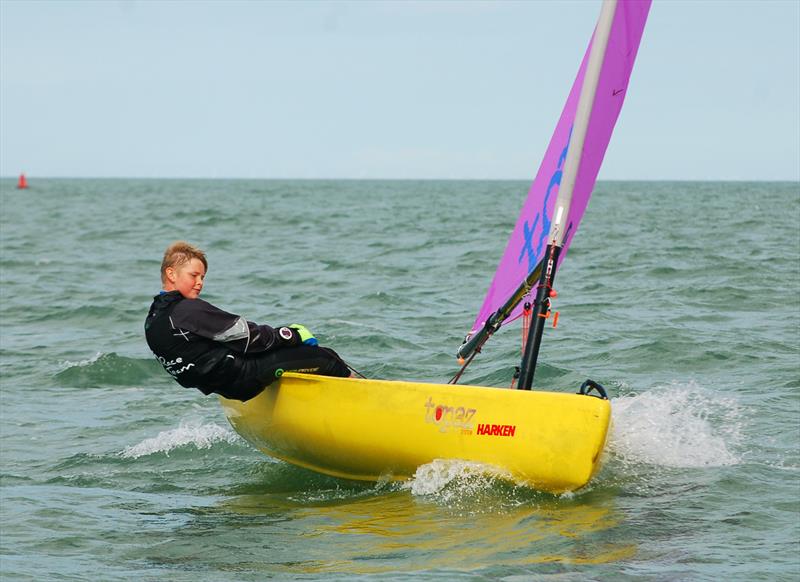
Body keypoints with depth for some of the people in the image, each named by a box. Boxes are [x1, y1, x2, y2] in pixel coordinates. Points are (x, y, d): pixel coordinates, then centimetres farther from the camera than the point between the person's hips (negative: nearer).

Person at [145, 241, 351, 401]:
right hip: (242, 379, -11)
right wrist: (293, 336, -5)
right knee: (324, 358, -7)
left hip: (226, 389, 11)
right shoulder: (189, 310, -20)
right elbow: (243, 334, -18)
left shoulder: (152, 322, 12)